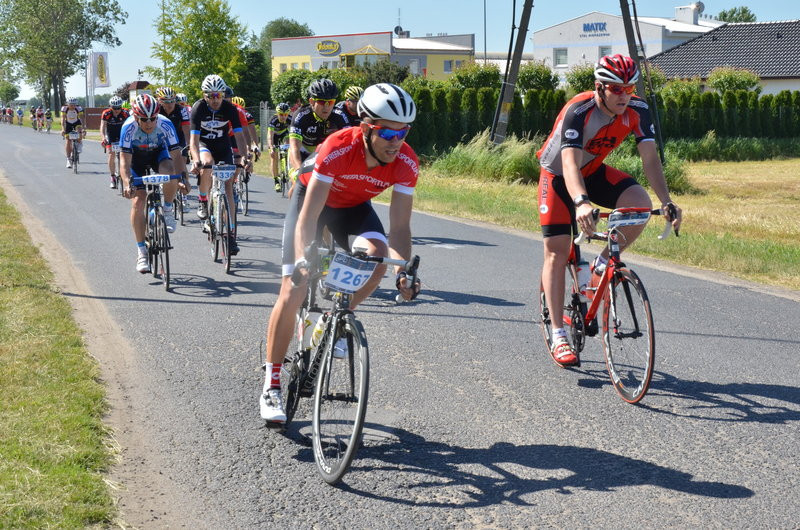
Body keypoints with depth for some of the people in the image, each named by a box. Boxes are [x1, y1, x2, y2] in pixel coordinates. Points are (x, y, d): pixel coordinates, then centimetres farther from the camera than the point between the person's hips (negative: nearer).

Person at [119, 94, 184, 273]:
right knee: (138, 201, -14)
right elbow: (125, 160, -32)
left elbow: (176, 155, -28)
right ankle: (141, 251, -5)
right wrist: (127, 183, -47)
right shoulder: (129, 127, -32)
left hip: (159, 153, 0)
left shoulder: (165, 125, -31)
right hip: (136, 156, 0)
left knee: (169, 171, -35)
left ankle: (167, 210, -8)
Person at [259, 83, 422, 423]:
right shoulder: (337, 149, -38)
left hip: (354, 206, 3)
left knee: (377, 256, -29)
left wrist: (403, 272, -38)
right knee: (293, 292, -10)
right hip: (312, 196, -3)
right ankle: (271, 387, 1)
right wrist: (303, 261, -53)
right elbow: (307, 218, -38)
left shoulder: (406, 163, -28)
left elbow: (400, 225, -24)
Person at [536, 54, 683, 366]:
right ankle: (558, 335, -1)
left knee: (641, 202, -24)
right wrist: (581, 203, -62)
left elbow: (650, 158, -22)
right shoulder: (579, 111, -33)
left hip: (594, 172, 4)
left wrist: (667, 202, -36)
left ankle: (602, 266, -1)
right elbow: (570, 164, -44)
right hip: (558, 175, -4)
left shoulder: (637, 110, -19)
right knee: (557, 253, -9)